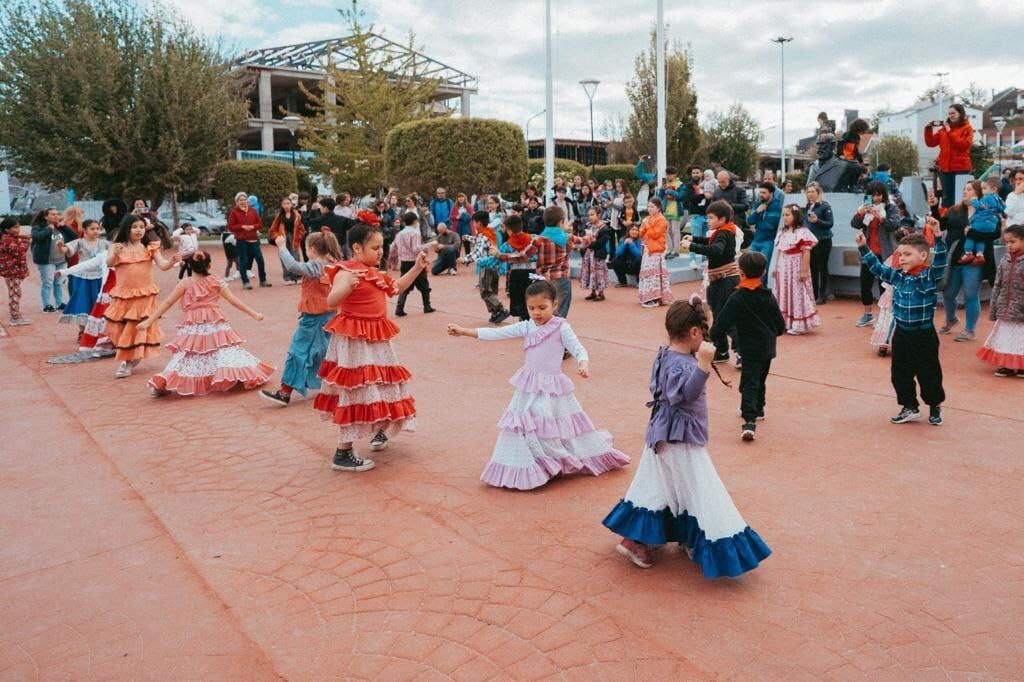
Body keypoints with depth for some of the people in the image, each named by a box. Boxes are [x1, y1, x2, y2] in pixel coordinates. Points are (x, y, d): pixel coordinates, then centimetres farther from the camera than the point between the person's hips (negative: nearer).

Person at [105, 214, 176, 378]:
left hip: (144, 294, -1)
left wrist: (173, 261, -30)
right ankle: (129, 359, 28)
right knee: (119, 327, 7)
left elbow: (163, 265, -9)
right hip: (123, 294, 2)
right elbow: (109, 263, -15)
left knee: (137, 327, -1)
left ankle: (128, 362, 11)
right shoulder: (118, 247, 0)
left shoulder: (150, 247, -1)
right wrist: (114, 254, -36)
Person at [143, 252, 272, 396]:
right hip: (216, 328, 0)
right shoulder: (216, 282, 0)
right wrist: (253, 314, 9)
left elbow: (167, 303, -3)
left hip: (192, 329, 0)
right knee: (223, 353, 8)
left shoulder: (185, 284, -2)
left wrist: (148, 321, 1)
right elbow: (233, 300, 2)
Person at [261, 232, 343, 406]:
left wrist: (282, 246, -21)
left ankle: (285, 393, -1)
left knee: (298, 352, -4)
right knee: (327, 353, 19)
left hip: (313, 318, -8)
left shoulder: (315, 266, -19)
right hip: (328, 316, 8)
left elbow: (293, 266, -32)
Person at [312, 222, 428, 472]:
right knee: (356, 392, -7)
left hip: (376, 339, 9)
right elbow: (331, 301, -32)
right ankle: (343, 454, 2)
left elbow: (396, 287, 28)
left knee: (380, 388, 21)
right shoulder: (345, 272, -17)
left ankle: (380, 430, 46)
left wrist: (417, 267, 19)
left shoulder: (374, 272, 12)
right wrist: (347, 286, -51)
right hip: (354, 341, -9)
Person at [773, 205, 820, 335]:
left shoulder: (802, 232, -13)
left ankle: (798, 325, 4)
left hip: (796, 268, -8)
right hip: (783, 268, 8)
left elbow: (806, 253, -15)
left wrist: (804, 271, -18)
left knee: (797, 295, -2)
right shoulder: (782, 233, 11)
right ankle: (786, 322, 20)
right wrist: (776, 268, 14)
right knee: (784, 295, 11)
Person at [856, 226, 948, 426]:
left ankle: (935, 407, 28)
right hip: (901, 333, 5)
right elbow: (877, 267, 11)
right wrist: (863, 248, 6)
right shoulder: (898, 276, 3)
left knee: (929, 374, 7)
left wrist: (937, 236, -38)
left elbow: (941, 260, -27)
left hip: (924, 335, -5)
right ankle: (909, 407, 24)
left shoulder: (930, 275, -11)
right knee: (900, 374, 10)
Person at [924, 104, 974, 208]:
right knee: (947, 196, 5)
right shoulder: (943, 128, 12)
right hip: (945, 167, 4)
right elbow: (931, 143, 11)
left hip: (961, 168, -4)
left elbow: (963, 145, -12)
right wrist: (928, 129, -2)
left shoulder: (967, 128, 3)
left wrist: (949, 132, -12)